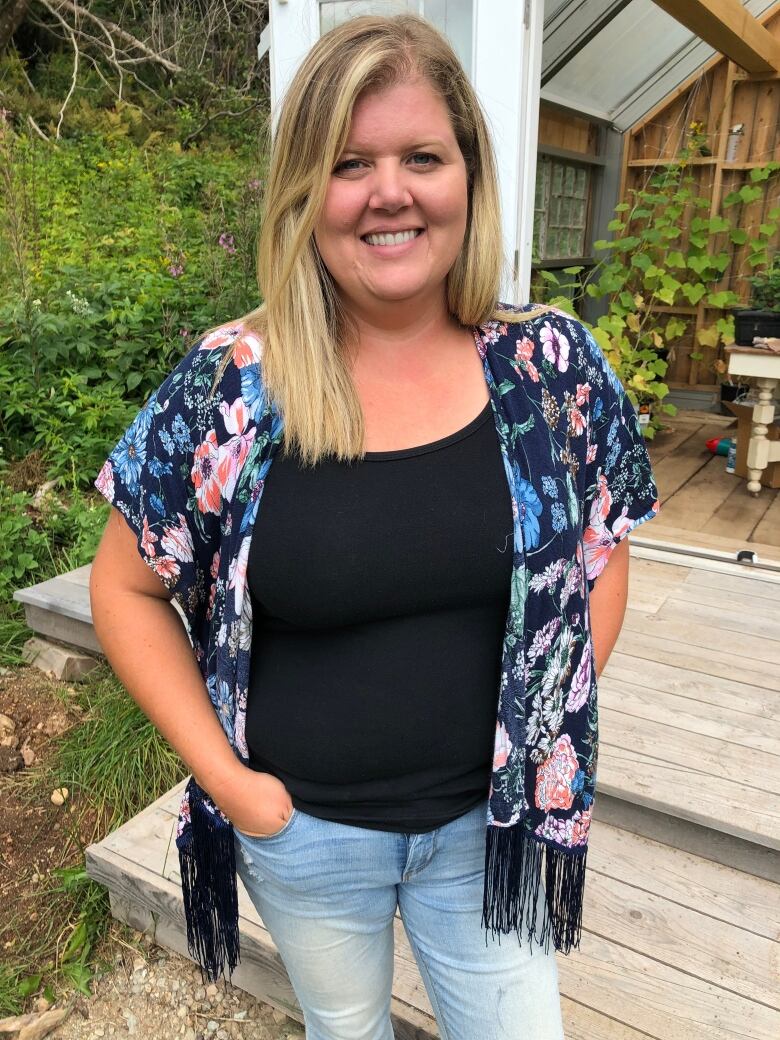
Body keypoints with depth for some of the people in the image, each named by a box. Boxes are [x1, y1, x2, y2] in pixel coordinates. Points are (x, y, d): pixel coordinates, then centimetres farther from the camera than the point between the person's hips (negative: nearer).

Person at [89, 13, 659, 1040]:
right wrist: (226, 777, -10)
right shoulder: (226, 386, -15)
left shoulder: (554, 364, -10)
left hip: (492, 822, 1)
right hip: (302, 829, 0)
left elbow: (602, 553, 2)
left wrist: (551, 736, -4)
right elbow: (127, 587, -6)